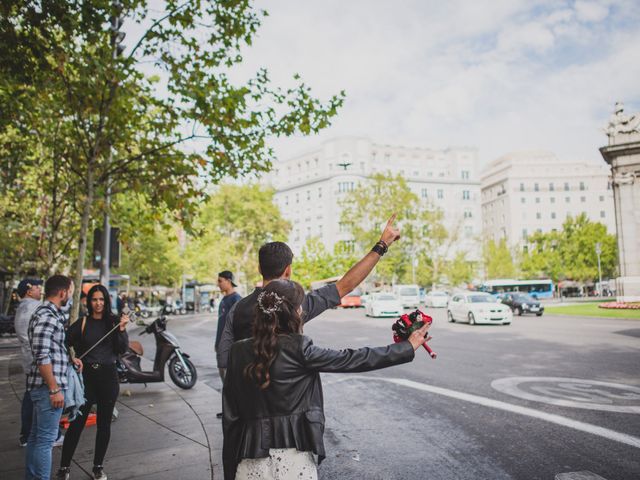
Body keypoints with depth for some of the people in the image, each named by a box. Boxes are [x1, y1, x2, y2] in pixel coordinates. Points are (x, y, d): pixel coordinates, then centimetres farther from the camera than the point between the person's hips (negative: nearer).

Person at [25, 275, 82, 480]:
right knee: (45, 439, -2)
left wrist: (69, 358, 13)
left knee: (36, 437, 18)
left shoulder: (51, 313, 14)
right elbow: (41, 356, -23)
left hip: (43, 386, 10)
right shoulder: (46, 316, -18)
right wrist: (55, 389, -21)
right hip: (47, 386, -10)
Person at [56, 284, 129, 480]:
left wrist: (122, 329, -18)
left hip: (108, 376, 1)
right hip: (86, 376, -1)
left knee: (104, 424, 10)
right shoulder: (82, 323, -1)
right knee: (77, 423, 1)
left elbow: (123, 350, -5)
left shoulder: (114, 321, 1)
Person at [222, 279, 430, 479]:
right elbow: (355, 360, -10)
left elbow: (230, 416, 0)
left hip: (250, 462, 3)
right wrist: (408, 347, 1)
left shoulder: (238, 352, -4)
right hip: (292, 460, -3)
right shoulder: (299, 349, -15)